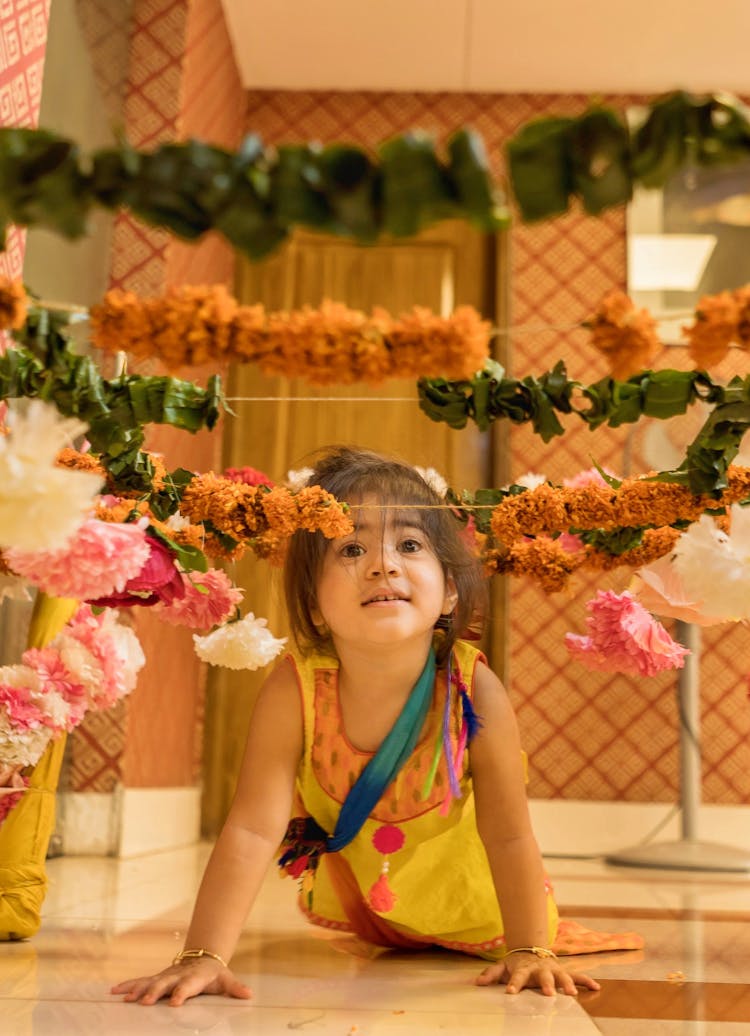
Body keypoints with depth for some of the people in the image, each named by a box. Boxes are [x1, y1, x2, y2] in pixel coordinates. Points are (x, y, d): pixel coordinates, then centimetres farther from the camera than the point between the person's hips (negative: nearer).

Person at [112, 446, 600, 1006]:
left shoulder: (475, 691, -34)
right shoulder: (295, 688, -35)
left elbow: (509, 837, -26)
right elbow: (253, 830, -35)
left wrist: (529, 949, -29)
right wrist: (205, 956, -43)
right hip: (344, 874, 1)